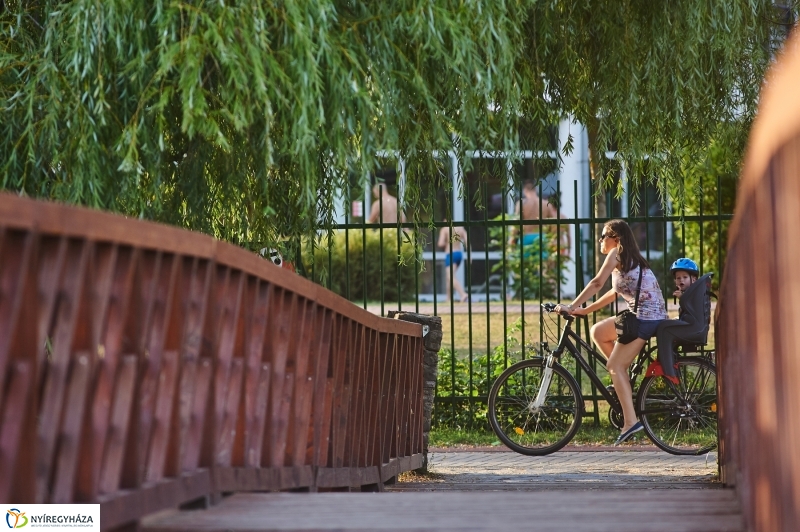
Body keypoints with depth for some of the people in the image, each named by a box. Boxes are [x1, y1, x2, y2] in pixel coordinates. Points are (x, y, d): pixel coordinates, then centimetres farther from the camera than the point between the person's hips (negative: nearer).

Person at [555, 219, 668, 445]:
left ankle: (631, 421, -13)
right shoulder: (631, 259, 23)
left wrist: (572, 306, -10)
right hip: (655, 316, 9)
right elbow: (615, 292, 24)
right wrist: (585, 310, 21)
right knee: (598, 332, 18)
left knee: (615, 366, -6)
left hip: (644, 316, -9)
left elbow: (597, 283, -12)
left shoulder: (616, 254, -4)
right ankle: (625, 381, 16)